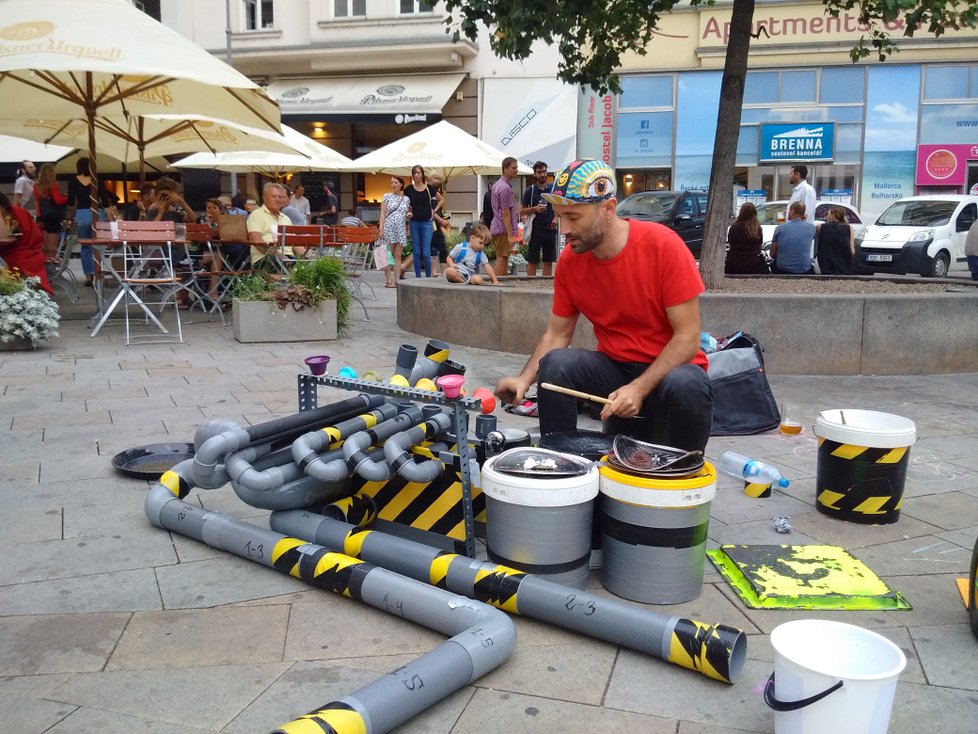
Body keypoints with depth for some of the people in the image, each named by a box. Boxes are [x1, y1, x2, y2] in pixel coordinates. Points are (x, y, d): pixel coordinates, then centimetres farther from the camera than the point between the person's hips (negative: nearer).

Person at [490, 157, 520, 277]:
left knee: (501, 259, 14)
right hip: (503, 230, -10)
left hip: (496, 228, 10)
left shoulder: (497, 184, 16)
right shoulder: (505, 187, -16)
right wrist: (510, 235, -20)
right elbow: (505, 213, -19)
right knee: (502, 259, -7)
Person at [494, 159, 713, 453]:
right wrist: (524, 379, -16)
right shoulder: (569, 261, -5)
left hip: (669, 368, -3)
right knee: (555, 364, -24)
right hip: (613, 368, 3)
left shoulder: (664, 245, -19)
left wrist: (640, 387, -28)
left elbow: (688, 337, -17)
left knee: (686, 387, -36)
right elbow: (557, 333, 3)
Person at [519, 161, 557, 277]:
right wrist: (535, 209, -15)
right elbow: (521, 211, 0)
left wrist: (556, 217, -1)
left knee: (549, 261, 8)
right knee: (532, 261, 0)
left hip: (550, 229, 3)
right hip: (535, 229, -3)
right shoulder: (530, 190, -1)